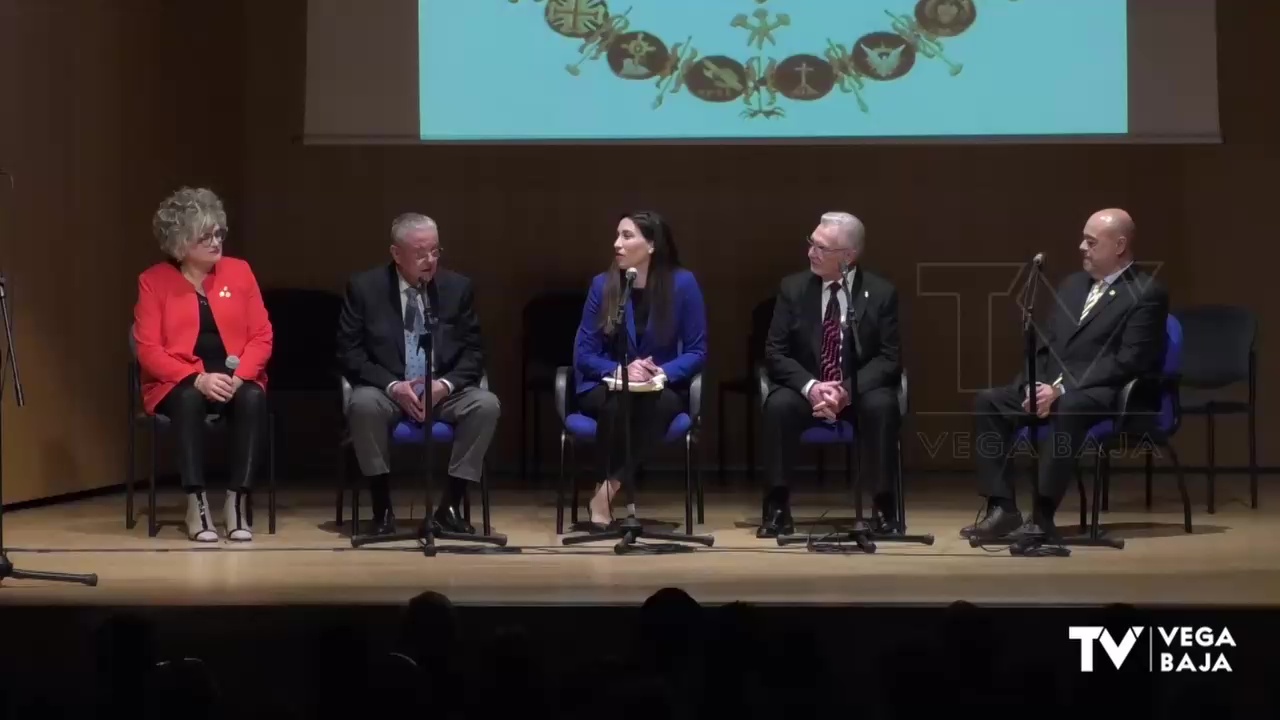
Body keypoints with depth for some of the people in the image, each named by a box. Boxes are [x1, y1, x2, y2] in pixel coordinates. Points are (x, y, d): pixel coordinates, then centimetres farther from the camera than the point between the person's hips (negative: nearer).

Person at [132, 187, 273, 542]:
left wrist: (239, 376, -16)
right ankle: (196, 503, -31)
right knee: (190, 401, -37)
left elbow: (261, 336, 3)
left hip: (236, 379, 2)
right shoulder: (154, 281, -1)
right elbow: (148, 350, -7)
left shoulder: (239, 271, 6)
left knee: (253, 399, -33)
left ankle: (237, 500, -28)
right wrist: (197, 379, -22)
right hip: (180, 383, -2)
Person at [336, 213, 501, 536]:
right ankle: (382, 509, -22)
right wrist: (392, 386, -21)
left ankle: (449, 506, -18)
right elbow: (349, 353, -5)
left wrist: (446, 384, -18)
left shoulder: (459, 287, 4)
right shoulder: (364, 287, -2)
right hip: (388, 393, -2)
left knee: (487, 404, -27)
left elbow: (473, 353, 3)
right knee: (363, 403, -35)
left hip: (444, 393, 2)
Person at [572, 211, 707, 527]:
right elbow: (584, 353, -1)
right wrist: (620, 371, -21)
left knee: (662, 403, -36)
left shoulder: (682, 283, -5)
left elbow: (697, 351, -3)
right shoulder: (603, 284, -1)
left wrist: (662, 373, -22)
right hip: (606, 388, 0)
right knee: (619, 403, -36)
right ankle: (623, 493, -23)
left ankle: (606, 494, -27)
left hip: (661, 389, 0)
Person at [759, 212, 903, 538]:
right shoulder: (792, 287, -1)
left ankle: (883, 508, -23)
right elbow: (775, 352, -4)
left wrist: (848, 389, -25)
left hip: (860, 393, -1)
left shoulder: (881, 293, -4)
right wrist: (810, 386, -23)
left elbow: (889, 358, -8)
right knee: (778, 405, -32)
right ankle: (777, 507, -24)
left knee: (882, 406, -34)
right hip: (806, 389, 1)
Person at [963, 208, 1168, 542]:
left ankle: (1042, 517, -35)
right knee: (988, 401, -14)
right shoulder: (1072, 285, 19)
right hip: (1052, 387, 8)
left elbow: (1128, 362, -15)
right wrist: (1034, 385, -5)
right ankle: (1002, 509, -17)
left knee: (1067, 408, -39)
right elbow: (1045, 345, 18)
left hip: (1104, 396, -7)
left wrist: (1061, 389, -20)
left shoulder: (1146, 293, -5)